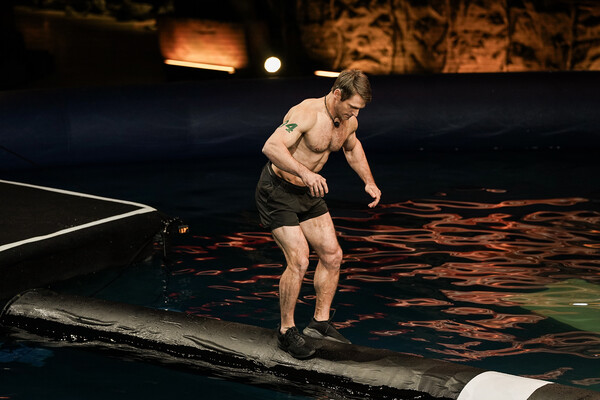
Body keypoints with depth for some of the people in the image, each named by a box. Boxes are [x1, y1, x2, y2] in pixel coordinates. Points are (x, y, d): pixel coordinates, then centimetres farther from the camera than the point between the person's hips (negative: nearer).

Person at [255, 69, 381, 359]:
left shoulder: (349, 121, -2)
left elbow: (352, 148, 23)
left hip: (309, 193, 8)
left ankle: (320, 322, 20)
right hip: (278, 191, -8)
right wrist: (304, 172, -53)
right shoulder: (306, 113, -28)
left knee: (332, 255, 6)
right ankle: (286, 332, 0)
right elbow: (271, 147, -42)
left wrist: (369, 182, 13)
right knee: (299, 261, -15)